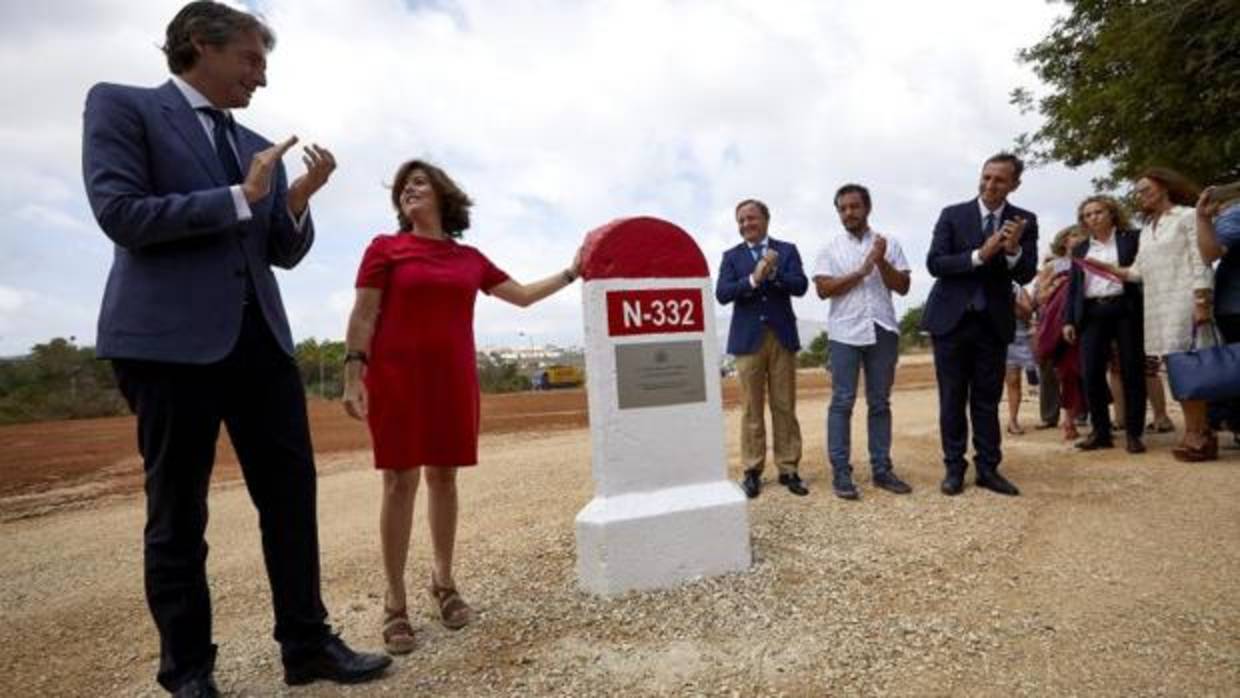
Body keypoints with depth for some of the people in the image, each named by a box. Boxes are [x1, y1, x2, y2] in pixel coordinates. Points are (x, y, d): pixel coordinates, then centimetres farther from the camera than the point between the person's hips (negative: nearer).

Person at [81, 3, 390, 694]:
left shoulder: (259, 146, 19)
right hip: (171, 338, -5)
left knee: (292, 494, 6)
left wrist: (298, 200, -2)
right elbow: (121, 214, -10)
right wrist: (240, 197, -8)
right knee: (177, 514, 5)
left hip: (260, 337, 6)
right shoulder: (122, 105, 4)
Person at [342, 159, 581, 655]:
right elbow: (363, 316, -2)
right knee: (401, 482, -3)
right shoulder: (385, 248, 4)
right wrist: (353, 373, -12)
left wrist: (572, 272, 19)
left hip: (454, 378, 3)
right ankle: (395, 604, 6)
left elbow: (523, 295, 19)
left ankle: (443, 582, 24)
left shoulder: (470, 259, 13)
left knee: (443, 478, 8)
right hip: (397, 377, -3)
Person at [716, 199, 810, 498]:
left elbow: (800, 286, -3)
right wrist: (753, 279, -18)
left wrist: (774, 272, -18)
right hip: (748, 339, -1)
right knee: (751, 408, 2)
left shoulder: (787, 250, 9)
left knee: (785, 406, 4)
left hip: (782, 336, 1)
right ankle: (752, 471, 9)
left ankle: (788, 469, 12)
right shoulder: (731, 256, 8)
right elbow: (722, 294, -6)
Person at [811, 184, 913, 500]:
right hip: (845, 332, -2)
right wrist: (862, 271, -10)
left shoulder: (888, 244, 9)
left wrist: (881, 262, -11)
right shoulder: (830, 248, 5)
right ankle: (841, 473, 3)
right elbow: (823, 289, -6)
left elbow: (903, 286, 3)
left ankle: (881, 469, 16)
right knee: (842, 402, -2)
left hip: (883, 331, 2)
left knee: (880, 402, 8)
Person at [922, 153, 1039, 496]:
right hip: (951, 318, -1)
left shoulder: (1024, 221, 3)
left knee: (988, 399, 8)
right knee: (952, 399, 5)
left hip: (994, 322, 2)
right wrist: (979, 255, -22)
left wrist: (1013, 250, -24)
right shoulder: (953, 214, -2)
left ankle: (988, 468, 16)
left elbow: (1026, 275, -4)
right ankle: (954, 467, 14)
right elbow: (934, 263, -10)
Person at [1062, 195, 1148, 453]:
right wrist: (1069, 320, 7)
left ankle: (1133, 433, 5)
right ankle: (1101, 431, 6)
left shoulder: (1132, 238, 8)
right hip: (1092, 314, 3)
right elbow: (1073, 287, 14)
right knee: (1091, 374, -4)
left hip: (1126, 311, -2)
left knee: (1131, 372, -2)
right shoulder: (1080, 249, 17)